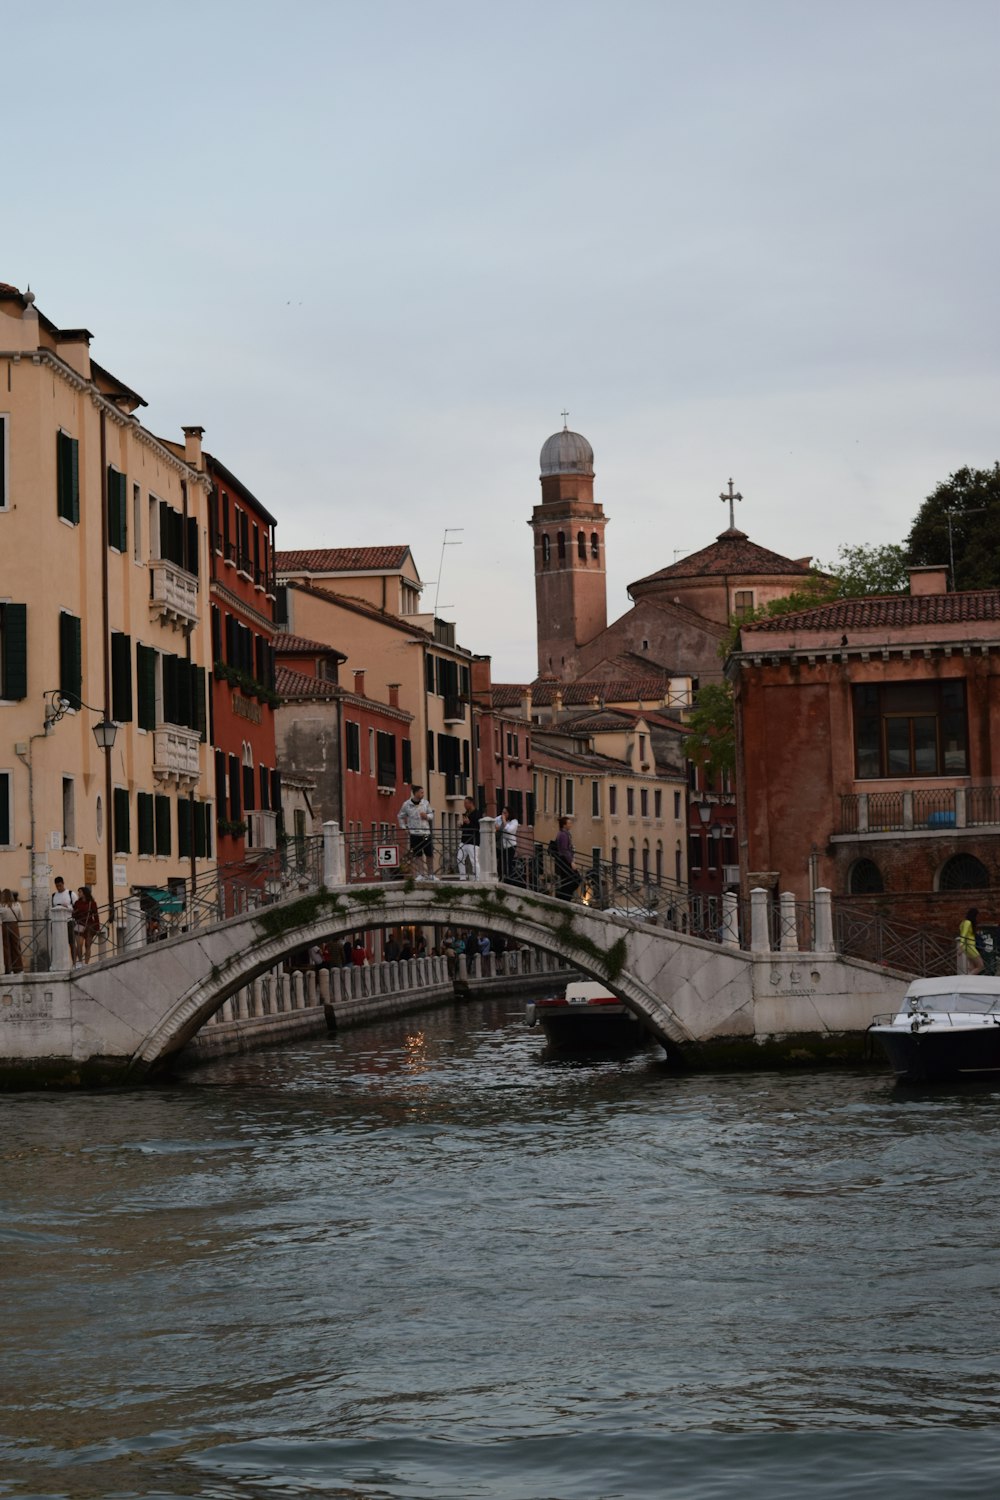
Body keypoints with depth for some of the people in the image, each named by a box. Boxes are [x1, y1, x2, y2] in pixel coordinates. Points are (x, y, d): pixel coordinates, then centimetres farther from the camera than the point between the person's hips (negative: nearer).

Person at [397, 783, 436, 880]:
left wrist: (427, 816, -9)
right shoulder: (407, 804, -2)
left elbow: (431, 814, 12)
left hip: (426, 833, 2)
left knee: (429, 854, 4)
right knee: (417, 856, 0)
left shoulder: (425, 802, 2)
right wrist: (404, 828, 5)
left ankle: (430, 874, 16)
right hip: (415, 834, -2)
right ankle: (419, 874, 7)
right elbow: (400, 816, 11)